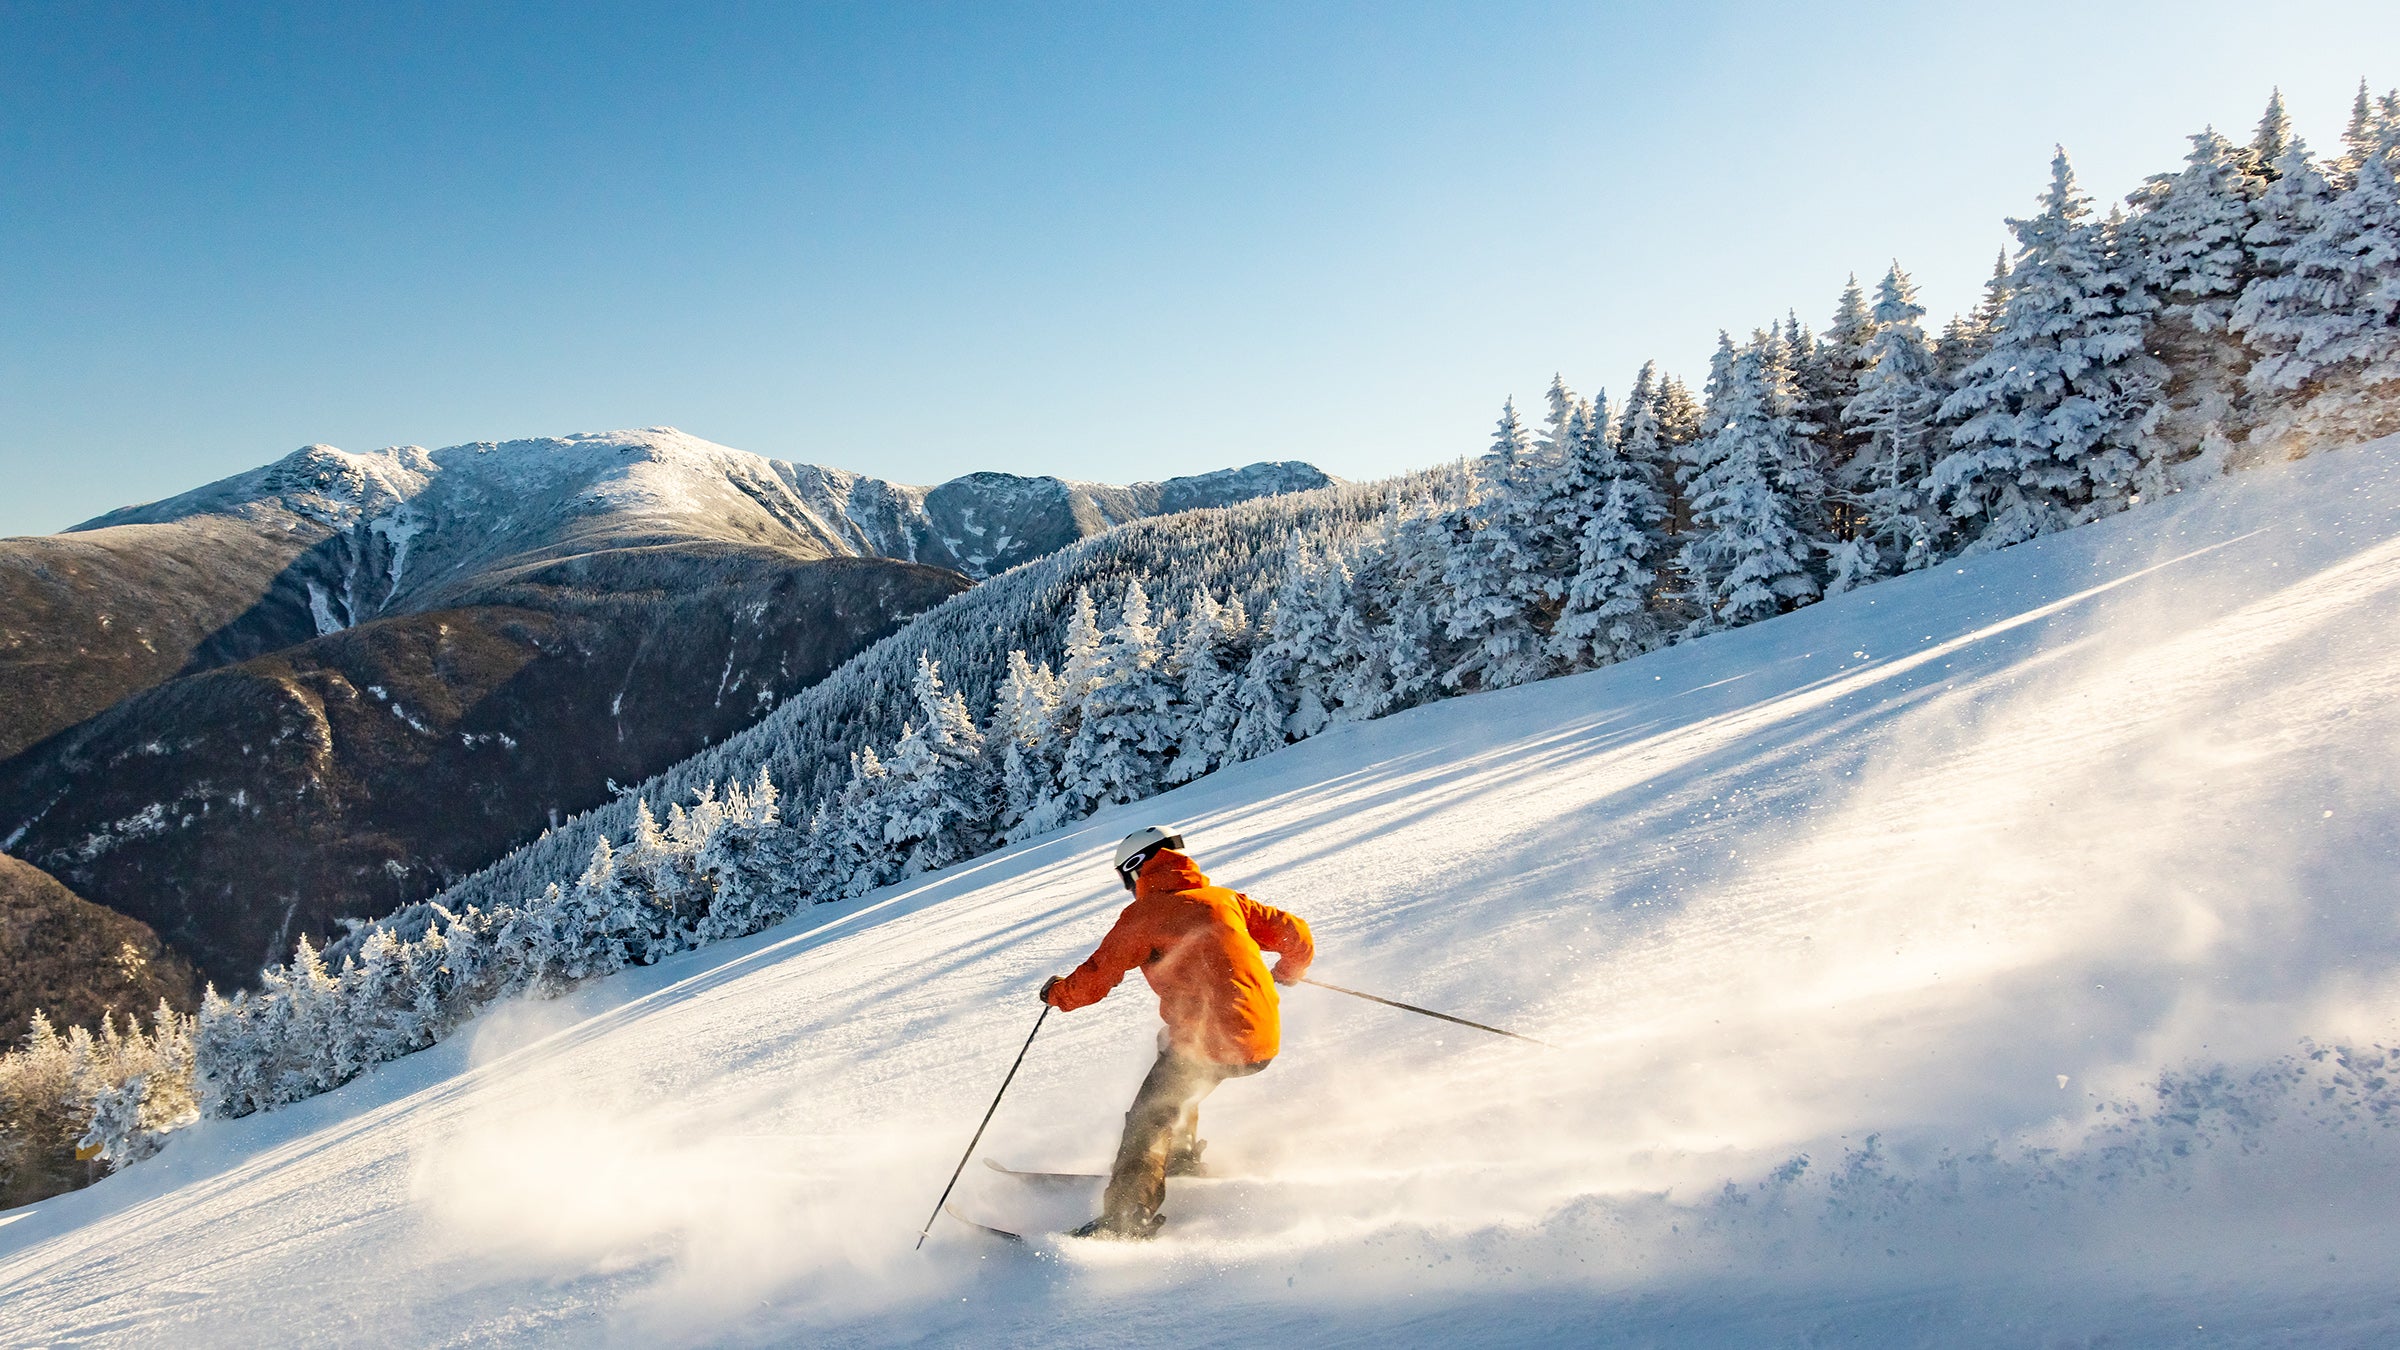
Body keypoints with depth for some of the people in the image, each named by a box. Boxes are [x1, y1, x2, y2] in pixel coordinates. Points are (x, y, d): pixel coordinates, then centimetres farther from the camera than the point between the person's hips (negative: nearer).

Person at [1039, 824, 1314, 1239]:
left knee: (1149, 1119, 7)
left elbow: (1094, 980, 2)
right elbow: (1295, 934, 15)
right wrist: (1287, 972, 36)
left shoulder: (1144, 914, 0)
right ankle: (1181, 1157, 37)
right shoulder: (1225, 899, 14)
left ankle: (1128, 1216, 0)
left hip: (1210, 1042, -7)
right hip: (1265, 1039, 7)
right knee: (1173, 1047, 31)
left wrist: (1056, 993, 23)